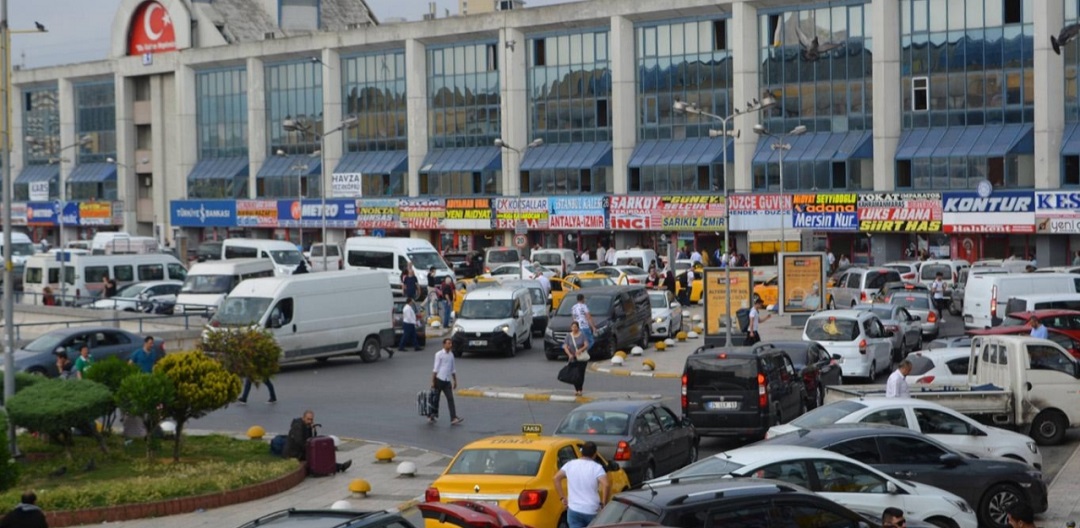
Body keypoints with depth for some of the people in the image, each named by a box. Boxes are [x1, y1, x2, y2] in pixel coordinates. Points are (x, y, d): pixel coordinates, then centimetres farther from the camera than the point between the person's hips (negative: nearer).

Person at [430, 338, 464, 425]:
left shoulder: (451, 355, 13)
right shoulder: (439, 354, -4)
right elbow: (435, 368, -7)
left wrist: (455, 381, 18)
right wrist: (432, 381, -11)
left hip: (447, 381, 5)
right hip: (439, 379, -5)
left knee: (450, 399, -6)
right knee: (436, 399, 4)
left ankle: (453, 419, -14)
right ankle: (432, 416, 18)